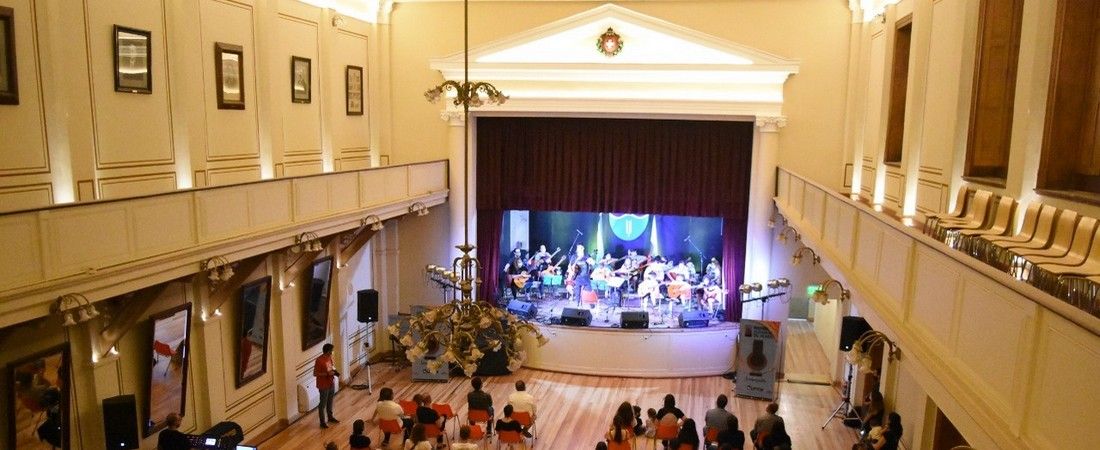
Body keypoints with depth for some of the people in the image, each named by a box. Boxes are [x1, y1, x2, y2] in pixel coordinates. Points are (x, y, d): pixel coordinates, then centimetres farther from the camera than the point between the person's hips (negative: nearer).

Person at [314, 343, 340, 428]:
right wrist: (327, 374, -26)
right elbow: (315, 373, -20)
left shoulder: (330, 357, 0)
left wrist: (334, 371, -4)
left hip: (331, 383, 8)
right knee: (323, 403, 6)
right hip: (324, 385, -8)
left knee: (330, 401, 23)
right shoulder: (319, 360, -24)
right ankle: (322, 421, 18)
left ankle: (330, 417, 39)